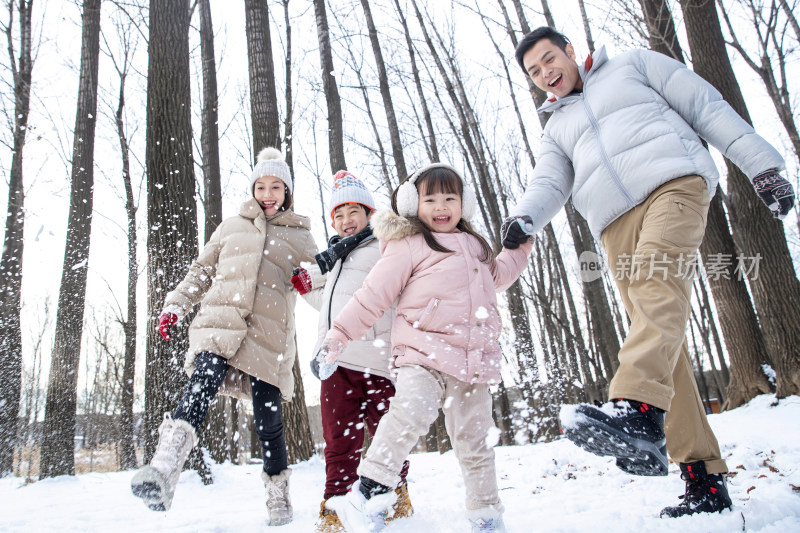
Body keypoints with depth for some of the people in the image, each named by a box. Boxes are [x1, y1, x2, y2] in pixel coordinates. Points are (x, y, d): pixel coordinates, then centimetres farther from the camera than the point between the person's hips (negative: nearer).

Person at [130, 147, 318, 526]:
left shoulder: (300, 236, 19)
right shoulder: (232, 226, 23)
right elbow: (201, 270, 25)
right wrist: (175, 305, 15)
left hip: (269, 332, -1)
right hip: (219, 321, 1)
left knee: (267, 417, -4)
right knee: (203, 383, -27)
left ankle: (278, 496, 15)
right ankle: (164, 468, -39)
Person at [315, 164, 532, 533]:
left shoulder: (474, 246, 22)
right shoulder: (408, 246, 2)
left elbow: (496, 277, 42)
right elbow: (373, 294, -1)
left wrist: (519, 247, 39)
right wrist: (339, 335, -4)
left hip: (473, 360, 6)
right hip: (424, 353, -5)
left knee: (473, 440, 10)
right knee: (411, 411, -30)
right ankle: (369, 495, -23)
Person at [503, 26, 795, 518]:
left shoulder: (634, 65, 22)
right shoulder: (557, 129, 30)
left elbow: (708, 107, 15)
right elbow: (548, 185, 11)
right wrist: (524, 219, -12)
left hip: (672, 182, -3)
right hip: (616, 224, 3)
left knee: (657, 279, -32)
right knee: (658, 334, -7)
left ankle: (637, 412, -51)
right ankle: (705, 478, -8)